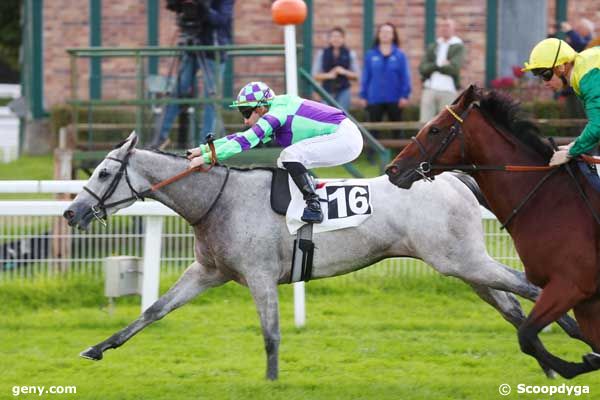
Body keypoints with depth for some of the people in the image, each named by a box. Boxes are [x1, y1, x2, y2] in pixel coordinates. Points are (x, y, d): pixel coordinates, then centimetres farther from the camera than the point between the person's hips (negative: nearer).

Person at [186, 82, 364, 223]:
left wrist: (207, 158, -26)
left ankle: (314, 205, -23)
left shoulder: (275, 114, -17)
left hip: (346, 138, -10)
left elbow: (246, 141, -25)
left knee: (291, 156, -22)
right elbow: (242, 137, 13)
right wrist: (203, 149, 5)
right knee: (285, 164, 13)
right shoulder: (274, 117, 12)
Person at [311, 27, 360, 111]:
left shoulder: (350, 54, 4)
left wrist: (345, 72, -13)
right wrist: (328, 75, -14)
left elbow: (356, 75, 5)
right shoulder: (322, 54, 5)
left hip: (343, 91, -1)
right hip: (327, 92, 1)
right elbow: (315, 75, 4)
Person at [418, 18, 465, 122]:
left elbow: (454, 67, -10)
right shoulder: (431, 47, 18)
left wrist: (432, 67, -2)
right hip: (429, 89, 3)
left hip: (448, 91, -3)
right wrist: (439, 65, -8)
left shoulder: (458, 47, 5)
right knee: (425, 123, -4)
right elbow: (422, 68, 6)